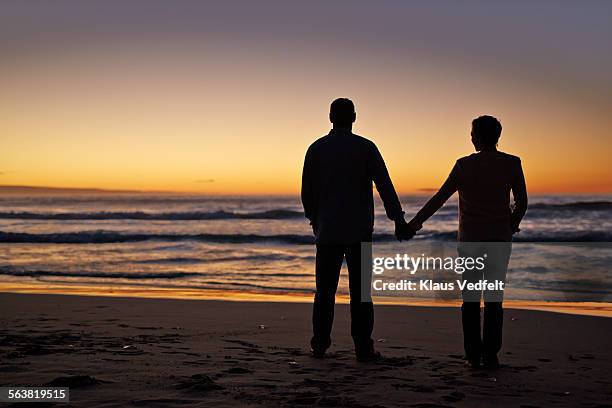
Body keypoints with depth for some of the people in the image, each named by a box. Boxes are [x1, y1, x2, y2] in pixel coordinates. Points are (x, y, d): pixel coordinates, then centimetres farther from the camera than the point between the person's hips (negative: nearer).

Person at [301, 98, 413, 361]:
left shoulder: (316, 149, 2)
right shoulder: (366, 147, -3)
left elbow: (307, 190, 7)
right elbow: (384, 185, -10)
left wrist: (313, 219, 23)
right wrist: (398, 220, -9)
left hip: (328, 230, 2)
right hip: (359, 231, -2)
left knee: (325, 290, 9)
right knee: (360, 290, 1)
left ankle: (320, 345, 10)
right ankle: (363, 348, 0)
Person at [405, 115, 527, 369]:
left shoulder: (465, 165, -7)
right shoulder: (512, 164, -3)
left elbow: (440, 198, -5)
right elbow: (522, 202, -2)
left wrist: (416, 222, 5)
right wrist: (512, 225, 17)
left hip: (470, 237, -1)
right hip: (499, 237, 1)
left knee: (471, 297, 6)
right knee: (494, 297, 6)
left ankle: (473, 355, 4)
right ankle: (490, 355, 2)